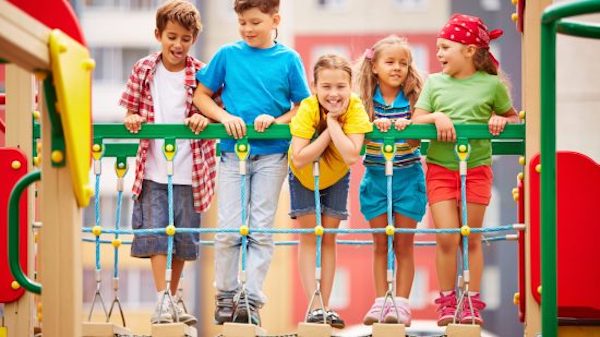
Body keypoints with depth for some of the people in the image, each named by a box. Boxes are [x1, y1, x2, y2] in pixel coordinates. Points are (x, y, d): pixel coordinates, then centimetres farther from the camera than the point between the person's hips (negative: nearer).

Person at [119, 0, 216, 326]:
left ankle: (172, 298, 24)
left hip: (189, 171, 0)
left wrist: (205, 118, -18)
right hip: (153, 169, 0)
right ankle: (161, 299, -4)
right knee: (155, 231, -6)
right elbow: (132, 109, 10)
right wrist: (132, 119, -11)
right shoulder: (144, 70, 1)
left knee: (184, 237, 9)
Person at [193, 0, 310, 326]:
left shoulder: (289, 59, 1)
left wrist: (276, 120, -14)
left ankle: (250, 299, 0)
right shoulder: (227, 54, 3)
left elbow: (303, 106, 3)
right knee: (229, 229, 1)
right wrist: (225, 117, -9)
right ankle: (226, 297, 14)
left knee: (261, 230, -1)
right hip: (233, 150, 1)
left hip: (272, 154, -1)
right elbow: (201, 95, 8)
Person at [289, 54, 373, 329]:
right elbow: (299, 159, -39)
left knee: (329, 237, 3)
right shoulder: (308, 108, -32)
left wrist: (333, 122, -40)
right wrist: (328, 131, -39)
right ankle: (314, 306, -7)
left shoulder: (355, 107, -29)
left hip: (336, 177, 1)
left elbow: (352, 156, -40)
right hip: (304, 177, -1)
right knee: (309, 235, -6)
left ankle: (326, 306, 7)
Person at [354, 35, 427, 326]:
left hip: (407, 176, -1)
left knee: (404, 244, 3)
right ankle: (380, 302, 11)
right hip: (376, 177, 1)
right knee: (380, 244, 6)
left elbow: (416, 141, -5)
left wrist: (406, 127, -25)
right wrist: (375, 125, -21)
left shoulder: (412, 98, -2)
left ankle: (401, 302, 6)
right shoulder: (366, 100, 0)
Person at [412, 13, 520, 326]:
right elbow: (416, 121, 2)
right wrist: (436, 116, -17)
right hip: (440, 168, 1)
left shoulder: (492, 84, 0)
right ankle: (446, 300, 7)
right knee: (447, 238, -5)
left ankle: (471, 301, 13)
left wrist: (500, 120, -9)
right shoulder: (434, 83, 4)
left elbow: (514, 117, 12)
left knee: (471, 237, 5)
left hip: (477, 168, -1)